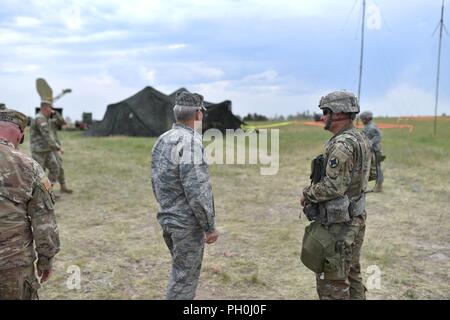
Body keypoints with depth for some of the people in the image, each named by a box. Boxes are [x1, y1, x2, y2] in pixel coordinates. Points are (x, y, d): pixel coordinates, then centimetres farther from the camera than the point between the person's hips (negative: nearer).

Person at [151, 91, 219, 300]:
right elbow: (197, 190, -24)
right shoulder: (190, 141, -20)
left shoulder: (161, 140, 7)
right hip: (187, 223, -9)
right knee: (184, 278, 4)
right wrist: (210, 226, -15)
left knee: (182, 272, 23)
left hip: (167, 219, 9)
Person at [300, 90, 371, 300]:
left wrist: (307, 194, -9)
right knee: (351, 275, 21)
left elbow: (333, 186, -26)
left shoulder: (342, 145, -22)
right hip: (354, 220, 10)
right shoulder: (359, 139, 9)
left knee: (332, 282, 1)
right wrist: (313, 192, 10)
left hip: (338, 225, -10)